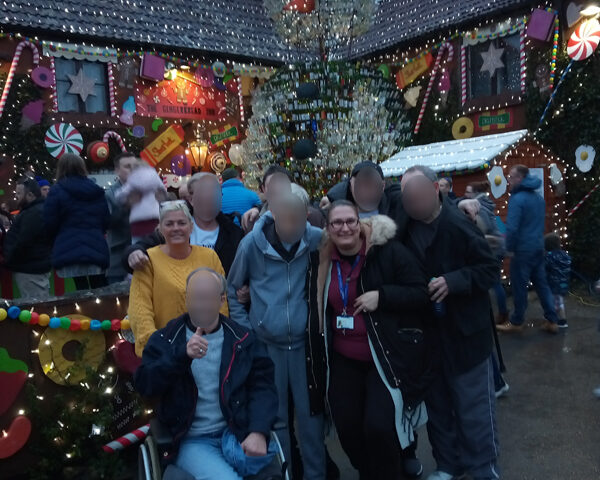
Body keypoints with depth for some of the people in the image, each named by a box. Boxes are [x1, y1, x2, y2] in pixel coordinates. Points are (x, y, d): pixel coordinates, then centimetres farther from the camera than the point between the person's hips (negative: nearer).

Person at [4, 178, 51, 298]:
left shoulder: (34, 213, -18)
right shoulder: (38, 210, 17)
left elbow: (22, 243, -22)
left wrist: (8, 260, -10)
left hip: (30, 270, -11)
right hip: (36, 267, 11)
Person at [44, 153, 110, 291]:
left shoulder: (57, 191, -3)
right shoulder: (96, 190, 10)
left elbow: (50, 224, -4)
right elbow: (106, 221, 12)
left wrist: (57, 240, 15)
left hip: (70, 250, -4)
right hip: (96, 247, 4)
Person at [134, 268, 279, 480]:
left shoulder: (243, 339, 6)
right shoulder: (165, 339, 3)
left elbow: (262, 386, 2)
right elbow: (143, 384, -8)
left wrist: (259, 431, -15)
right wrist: (182, 355, -24)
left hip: (237, 434, 3)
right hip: (192, 440, -3)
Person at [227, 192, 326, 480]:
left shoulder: (316, 238, -9)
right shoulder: (252, 243, -10)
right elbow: (231, 290, 3)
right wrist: (245, 330, -2)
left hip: (304, 342, 1)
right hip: (266, 345, 0)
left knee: (310, 414, 11)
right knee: (274, 416, 12)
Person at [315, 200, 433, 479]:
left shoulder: (388, 251, -14)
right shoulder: (324, 260, 1)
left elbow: (422, 294, -15)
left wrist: (381, 296, -24)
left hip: (388, 357, -4)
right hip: (344, 358, 5)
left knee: (378, 426, -12)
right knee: (345, 424, 6)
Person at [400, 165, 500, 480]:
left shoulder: (458, 224, -19)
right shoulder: (405, 224, -4)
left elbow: (490, 269, -14)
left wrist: (454, 281, -28)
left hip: (464, 330, -5)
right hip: (427, 331, 5)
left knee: (473, 404, 8)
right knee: (437, 402, 18)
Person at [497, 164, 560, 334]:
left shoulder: (517, 199, -18)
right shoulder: (538, 197, 11)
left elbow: (512, 227, -24)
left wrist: (509, 248, -12)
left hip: (523, 249, -8)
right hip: (538, 247, 8)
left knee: (519, 286, 3)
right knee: (541, 284, 14)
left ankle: (516, 322, 15)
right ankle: (552, 321, 17)